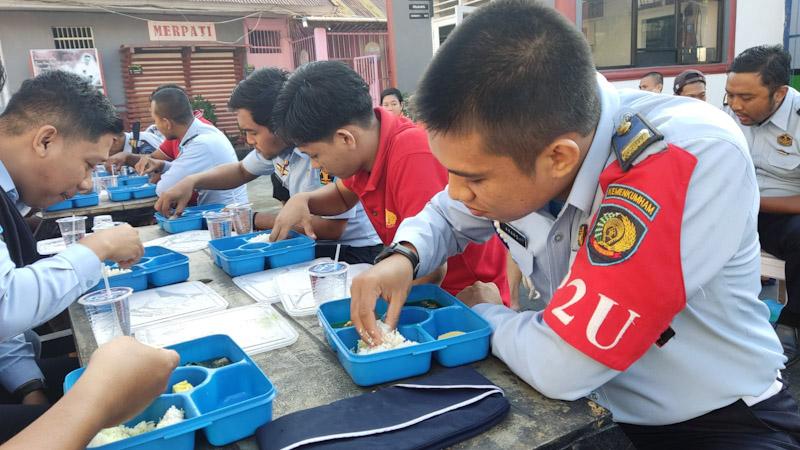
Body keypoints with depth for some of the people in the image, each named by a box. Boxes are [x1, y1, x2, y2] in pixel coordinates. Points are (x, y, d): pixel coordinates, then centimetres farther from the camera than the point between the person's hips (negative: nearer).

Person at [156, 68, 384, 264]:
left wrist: (257, 220, -14)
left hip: (355, 250, -7)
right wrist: (191, 182, 0)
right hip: (315, 243, 7)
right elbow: (241, 171, 18)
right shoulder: (277, 143, -3)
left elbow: (331, 228, -24)